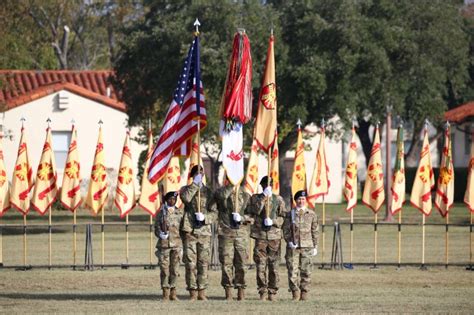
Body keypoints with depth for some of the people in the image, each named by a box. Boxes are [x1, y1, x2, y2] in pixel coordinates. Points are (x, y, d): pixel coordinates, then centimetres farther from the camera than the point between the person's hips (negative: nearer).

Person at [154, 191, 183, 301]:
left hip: (177, 243, 1)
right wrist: (161, 234, -14)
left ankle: (173, 292, 6)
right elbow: (156, 228, 6)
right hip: (164, 243, -1)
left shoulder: (179, 213, 9)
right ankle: (165, 293, -1)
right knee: (164, 268, -5)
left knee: (174, 269, 0)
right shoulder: (161, 213, 5)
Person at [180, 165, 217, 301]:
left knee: (203, 263, 1)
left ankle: (202, 292, 7)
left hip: (204, 231, 1)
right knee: (190, 262, -3)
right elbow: (186, 198, -17)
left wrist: (204, 217, -13)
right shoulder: (186, 189, 8)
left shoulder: (209, 192, 12)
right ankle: (193, 292, 1)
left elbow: (214, 213, 6)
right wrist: (195, 184, -14)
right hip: (189, 230, -1)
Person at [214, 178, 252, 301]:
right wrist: (231, 186, -11)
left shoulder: (245, 195, 12)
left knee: (241, 263, 0)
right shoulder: (222, 192, 6)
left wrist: (243, 218, -8)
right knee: (226, 263, -3)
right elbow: (221, 195, -20)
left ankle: (240, 289, 6)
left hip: (241, 233, 1)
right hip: (226, 233, -1)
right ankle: (228, 291, 1)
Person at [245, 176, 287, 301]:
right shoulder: (256, 198, 8)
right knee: (260, 265, -4)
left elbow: (283, 217, 7)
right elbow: (255, 211, -11)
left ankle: (272, 292, 6)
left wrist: (273, 221, -11)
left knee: (274, 265, 1)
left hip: (275, 235, 0)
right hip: (260, 235, 0)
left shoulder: (278, 200, 9)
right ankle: (263, 292, 2)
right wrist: (263, 197, -16)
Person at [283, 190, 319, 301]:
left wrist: (315, 246, 7)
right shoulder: (290, 214, 8)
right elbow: (286, 229, 8)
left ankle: (304, 292, 8)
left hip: (307, 246, 0)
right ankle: (295, 292, 0)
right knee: (293, 270, -6)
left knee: (305, 270, 0)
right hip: (293, 246, 0)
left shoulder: (311, 214, 8)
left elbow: (315, 231, 11)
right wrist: (289, 241, -6)